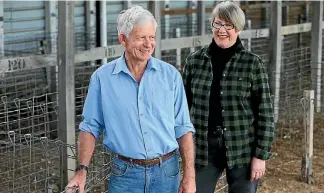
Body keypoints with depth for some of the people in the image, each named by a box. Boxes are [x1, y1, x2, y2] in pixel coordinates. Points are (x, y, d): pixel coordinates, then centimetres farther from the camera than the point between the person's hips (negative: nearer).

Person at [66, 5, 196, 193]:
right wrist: (82, 170, -6)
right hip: (125, 175, -1)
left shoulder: (171, 75, -1)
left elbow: (183, 129, 1)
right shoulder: (102, 77, -3)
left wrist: (189, 176, -4)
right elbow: (91, 127, 3)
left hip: (167, 172, 1)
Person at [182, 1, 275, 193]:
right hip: (203, 148, 2)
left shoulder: (253, 63, -5)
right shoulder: (194, 60, 2)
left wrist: (261, 154, -8)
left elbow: (265, 112, -5)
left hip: (242, 150, -2)